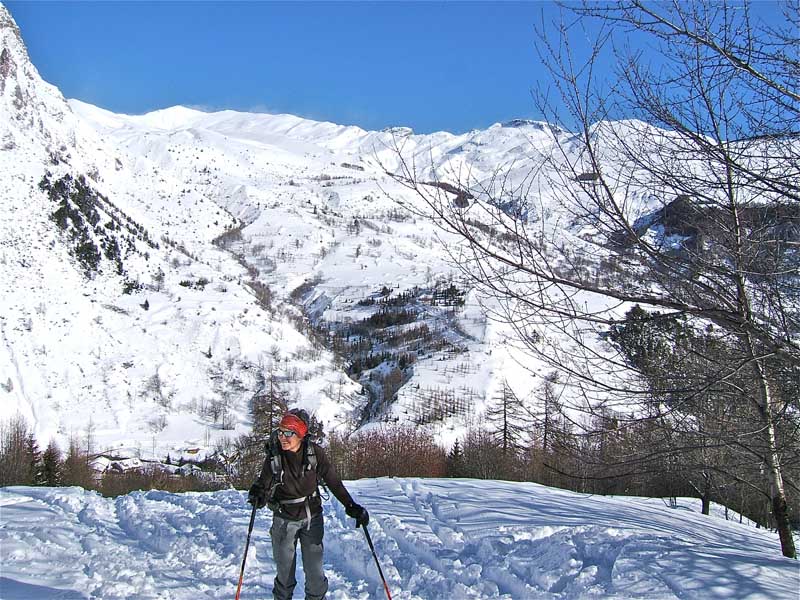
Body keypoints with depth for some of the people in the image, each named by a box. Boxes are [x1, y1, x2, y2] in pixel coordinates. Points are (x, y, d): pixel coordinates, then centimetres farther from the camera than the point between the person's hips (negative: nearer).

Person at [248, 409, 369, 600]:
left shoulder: (314, 452, -12)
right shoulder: (274, 455, -11)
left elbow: (334, 481, -4)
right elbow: (264, 482, -4)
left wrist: (351, 506, -7)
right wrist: (257, 495, -27)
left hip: (312, 517, 0)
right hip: (284, 519, 0)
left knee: (314, 571, 3)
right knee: (285, 570, 9)